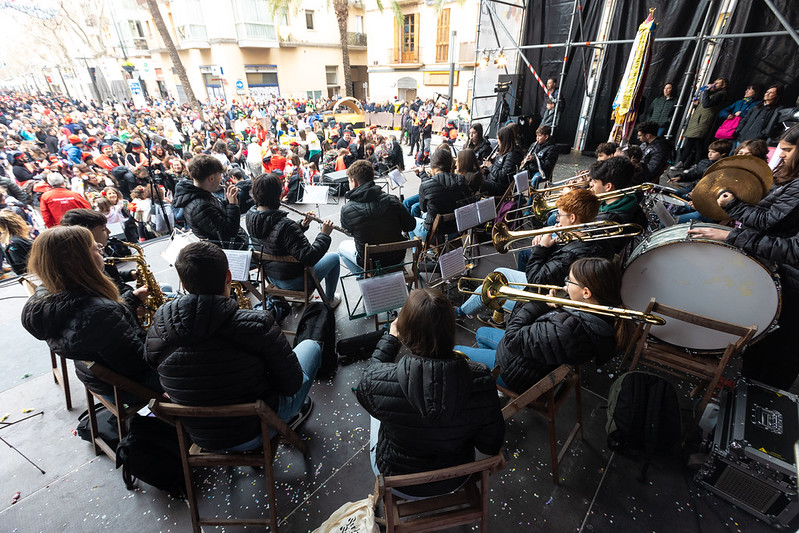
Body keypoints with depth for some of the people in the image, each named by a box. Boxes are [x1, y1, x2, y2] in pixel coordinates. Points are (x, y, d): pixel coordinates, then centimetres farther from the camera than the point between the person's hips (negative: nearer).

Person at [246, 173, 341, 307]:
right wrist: (324, 234, -25)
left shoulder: (250, 216, -8)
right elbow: (309, 258, -34)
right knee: (334, 257, 13)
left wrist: (302, 225, -3)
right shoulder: (285, 225, -36)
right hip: (292, 281, -8)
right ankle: (329, 300, 31)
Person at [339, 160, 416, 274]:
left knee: (342, 247, 27)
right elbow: (411, 226, -6)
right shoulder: (392, 201, -16)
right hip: (398, 259, 3)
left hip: (370, 263, -2)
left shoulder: (347, 210, -19)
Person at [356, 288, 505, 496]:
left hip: (398, 483, -1)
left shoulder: (381, 381, -35)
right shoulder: (480, 381, -31)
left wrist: (390, 338, -1)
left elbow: (365, 386, -9)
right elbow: (491, 446, -16)